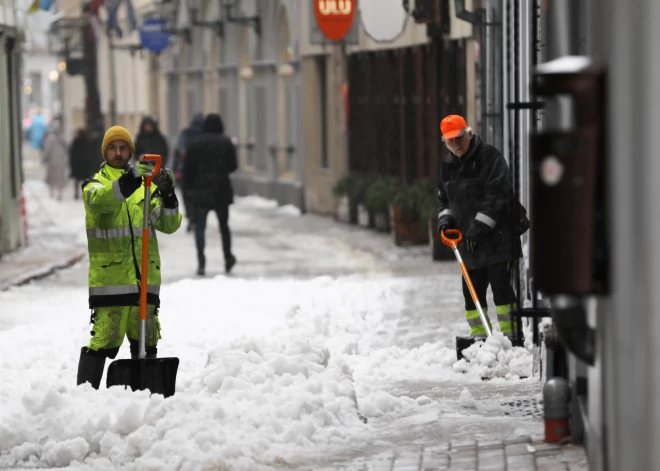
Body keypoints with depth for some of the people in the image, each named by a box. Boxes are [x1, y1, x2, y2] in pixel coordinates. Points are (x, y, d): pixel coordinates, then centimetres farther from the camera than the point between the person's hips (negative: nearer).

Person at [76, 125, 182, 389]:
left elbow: (168, 225, 7)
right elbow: (100, 199, -21)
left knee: (146, 338, 10)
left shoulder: (146, 186, 16)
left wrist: (168, 197, -12)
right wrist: (127, 182, -38)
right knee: (105, 337, -11)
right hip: (109, 276, -4)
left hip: (145, 276, 4)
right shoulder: (95, 184, 5)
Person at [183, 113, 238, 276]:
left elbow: (188, 167, 0)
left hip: (200, 189, -1)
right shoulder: (226, 143, -1)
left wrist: (188, 187, 9)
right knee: (223, 225, 16)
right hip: (221, 189, 1)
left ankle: (201, 261, -13)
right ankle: (228, 257, 20)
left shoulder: (195, 143, -1)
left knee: (200, 227, -1)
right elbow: (232, 166, 1)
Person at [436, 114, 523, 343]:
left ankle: (511, 335, -8)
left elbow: (497, 196, -17)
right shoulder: (448, 166, 13)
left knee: (500, 286, -11)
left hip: (497, 238, -7)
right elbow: (443, 198, 24)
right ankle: (479, 338, 17)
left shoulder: (489, 157, -10)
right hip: (469, 242, 7)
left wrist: (480, 226, -21)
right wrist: (445, 219, 3)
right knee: (472, 291, 8)